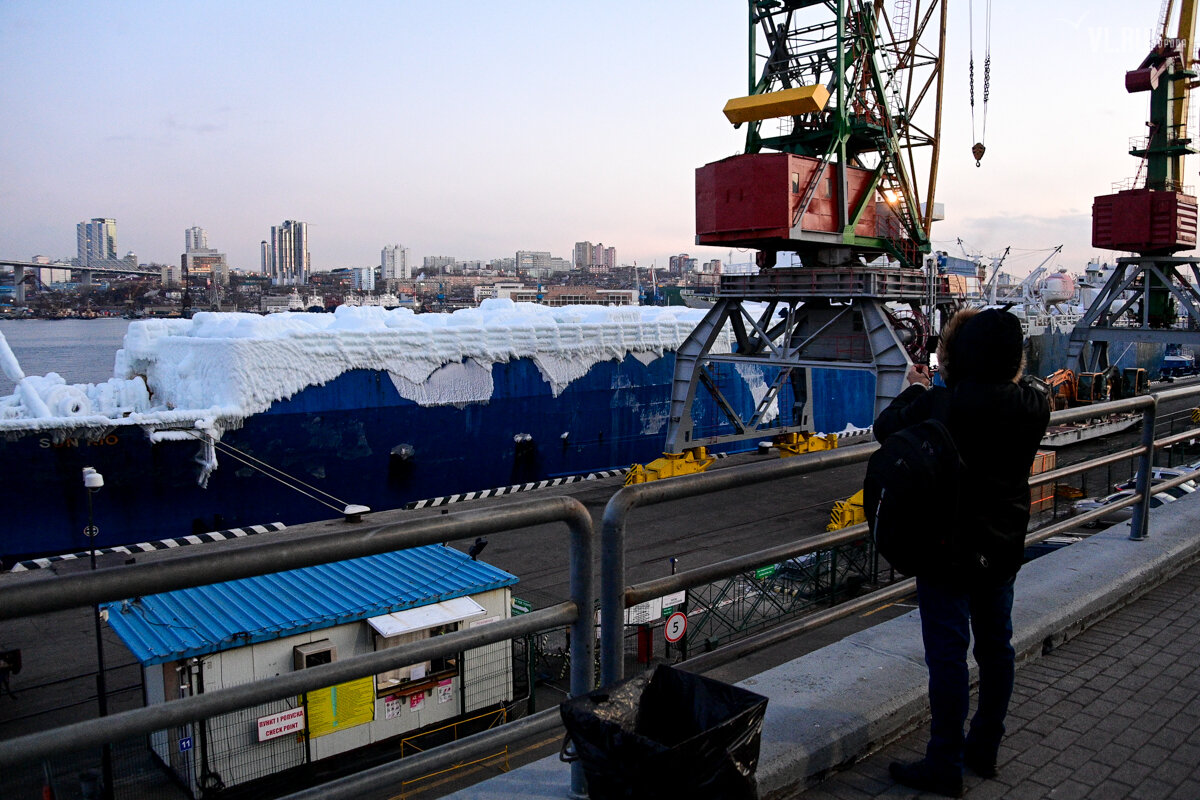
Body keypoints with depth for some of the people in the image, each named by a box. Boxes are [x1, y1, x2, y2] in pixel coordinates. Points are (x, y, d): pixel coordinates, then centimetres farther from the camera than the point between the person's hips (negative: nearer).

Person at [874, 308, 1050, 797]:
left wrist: (914, 389, 6)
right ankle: (984, 749, 34)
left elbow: (884, 428, -9)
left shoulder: (940, 404, -23)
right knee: (996, 646, 18)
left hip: (948, 550, -6)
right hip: (1004, 549, 6)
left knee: (948, 654, 3)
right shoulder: (1032, 406, -7)